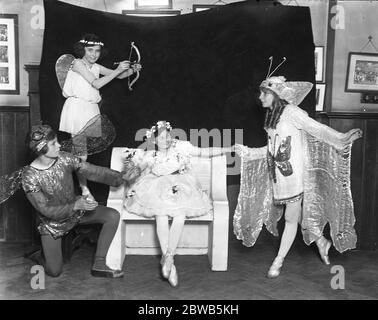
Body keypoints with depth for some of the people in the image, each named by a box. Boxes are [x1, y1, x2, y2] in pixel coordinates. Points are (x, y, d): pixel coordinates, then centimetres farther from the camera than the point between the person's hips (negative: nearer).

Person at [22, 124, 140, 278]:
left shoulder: (65, 159, -15)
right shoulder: (29, 176, -26)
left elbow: (93, 172, -12)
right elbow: (46, 210, -25)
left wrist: (121, 177, -24)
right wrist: (76, 206, -37)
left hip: (75, 209, 4)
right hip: (52, 222, -4)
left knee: (113, 216, -17)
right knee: (54, 271, -5)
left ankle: (99, 265, -9)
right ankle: (46, 250, 32)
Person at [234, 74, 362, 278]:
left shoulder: (291, 112, -10)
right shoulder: (272, 117, 13)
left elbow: (317, 128, -14)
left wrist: (342, 138, -25)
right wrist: (245, 152, 21)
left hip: (294, 173, -8)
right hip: (278, 176, 8)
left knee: (291, 219, 1)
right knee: (297, 215, 16)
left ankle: (278, 261, 11)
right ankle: (321, 242, 37)